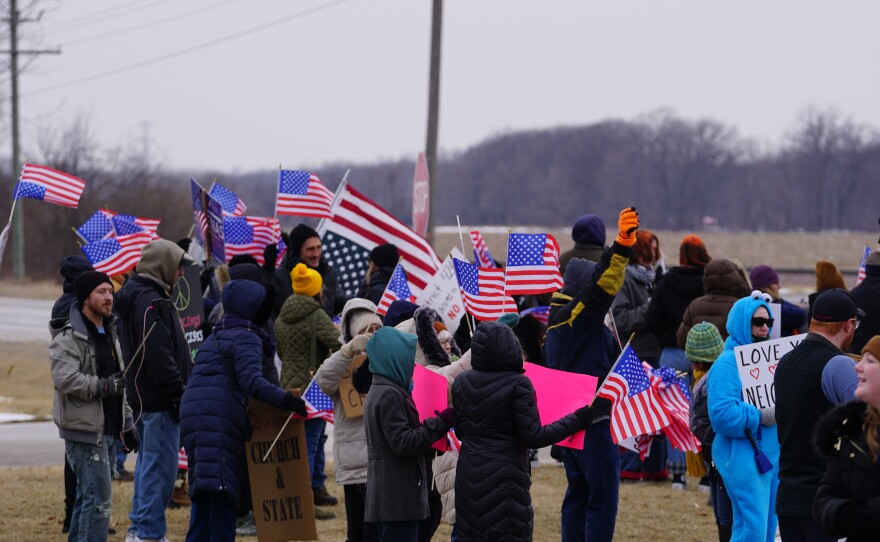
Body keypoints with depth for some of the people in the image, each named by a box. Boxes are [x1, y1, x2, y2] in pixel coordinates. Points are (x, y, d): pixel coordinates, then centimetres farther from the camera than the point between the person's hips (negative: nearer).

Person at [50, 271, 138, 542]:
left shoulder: (109, 334, 18)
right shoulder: (69, 338, -12)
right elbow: (64, 378, -26)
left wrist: (127, 424, 23)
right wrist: (103, 386, -25)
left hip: (106, 432, 9)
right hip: (84, 430, -9)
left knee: (88, 497, 14)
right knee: (99, 499, -13)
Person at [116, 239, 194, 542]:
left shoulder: (138, 297, 15)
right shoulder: (151, 303, -18)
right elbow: (159, 356, -23)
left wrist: (179, 388, 20)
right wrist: (178, 392, -18)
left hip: (143, 397, 11)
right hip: (159, 401, -11)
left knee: (149, 461, 18)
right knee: (160, 464, -7)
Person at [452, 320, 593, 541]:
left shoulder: (461, 383, 3)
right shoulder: (517, 385, -14)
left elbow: (460, 431, 10)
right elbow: (534, 437, -15)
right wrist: (577, 421, -7)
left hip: (468, 476, 5)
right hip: (504, 479, -5)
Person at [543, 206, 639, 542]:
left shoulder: (558, 320, 15)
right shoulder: (581, 314, -14)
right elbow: (601, 286, -31)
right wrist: (622, 247, -41)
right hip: (593, 422, -10)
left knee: (578, 494, 14)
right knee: (602, 499, -7)